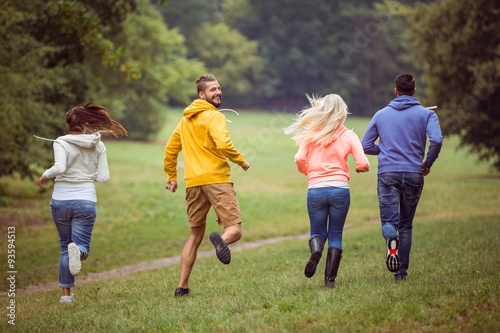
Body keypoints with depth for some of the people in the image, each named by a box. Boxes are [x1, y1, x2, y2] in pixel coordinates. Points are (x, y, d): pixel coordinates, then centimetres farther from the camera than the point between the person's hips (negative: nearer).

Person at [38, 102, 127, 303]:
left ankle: (66, 293, 11)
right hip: (86, 201, 0)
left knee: (65, 246, 15)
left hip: (61, 201, 0)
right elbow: (103, 178, 0)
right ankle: (77, 250, -36)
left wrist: (45, 175, -4)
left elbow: (59, 167, -23)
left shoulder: (61, 142, -6)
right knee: (81, 246, 3)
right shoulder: (98, 145, 3)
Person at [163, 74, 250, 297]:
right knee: (234, 229, -8)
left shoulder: (185, 120, 20)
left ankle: (182, 287, 10)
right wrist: (241, 161, -4)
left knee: (195, 235, 15)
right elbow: (223, 144, -19)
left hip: (193, 182, 7)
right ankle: (221, 240, -45)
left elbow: (170, 149, 25)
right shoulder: (214, 117, -4)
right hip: (216, 178, -7)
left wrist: (171, 177, 33)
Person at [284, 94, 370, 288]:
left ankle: (316, 250, -19)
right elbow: (363, 163, -5)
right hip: (340, 188, 0)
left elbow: (299, 159, -6)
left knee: (317, 232, 16)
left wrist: (306, 171, 16)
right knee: (335, 235, 12)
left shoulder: (311, 134, 3)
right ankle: (330, 279, 3)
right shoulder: (348, 135, 2)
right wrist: (360, 168, 18)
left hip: (315, 189, 0)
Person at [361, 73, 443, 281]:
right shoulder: (426, 114, 3)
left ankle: (391, 240, -39)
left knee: (388, 220, -3)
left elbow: (366, 146, 10)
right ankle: (401, 271, 11)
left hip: (387, 174, 0)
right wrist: (428, 163, 3)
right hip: (414, 174, 0)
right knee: (406, 224, 13)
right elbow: (436, 140, -13)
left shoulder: (381, 115, 9)